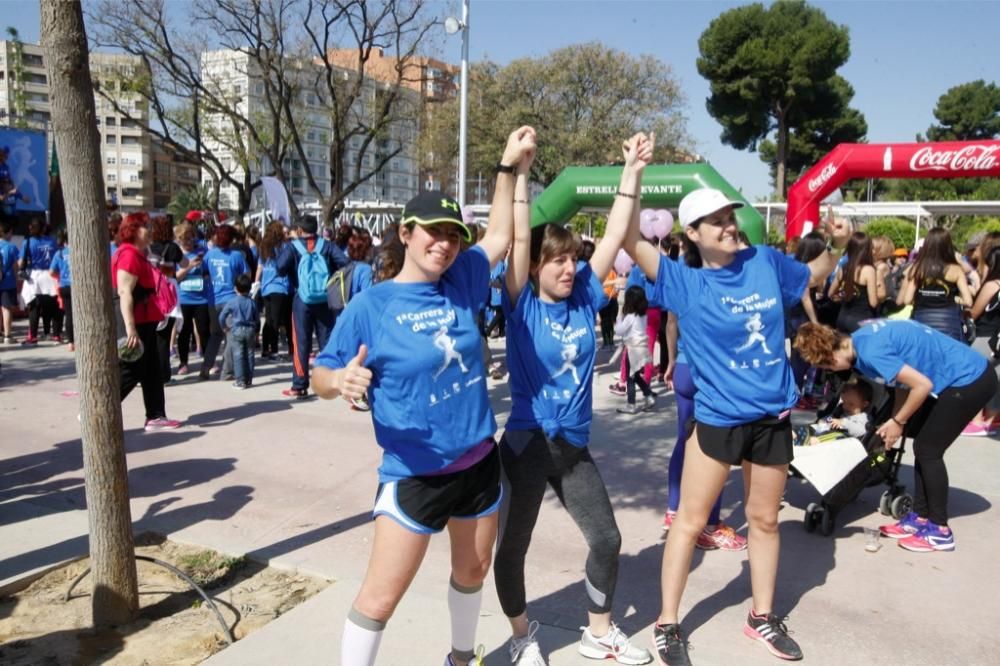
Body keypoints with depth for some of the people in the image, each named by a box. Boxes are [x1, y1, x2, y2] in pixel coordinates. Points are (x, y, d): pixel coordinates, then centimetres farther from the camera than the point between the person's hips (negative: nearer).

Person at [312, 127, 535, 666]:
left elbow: (500, 236, 14)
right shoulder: (371, 306, -13)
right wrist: (342, 380, -32)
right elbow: (321, 376, -9)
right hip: (414, 475, -5)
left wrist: (508, 166, 9)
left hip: (478, 462, 6)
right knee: (382, 593, -1)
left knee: (472, 570, 24)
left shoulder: (461, 282, 0)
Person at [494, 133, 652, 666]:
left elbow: (614, 236, -3)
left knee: (606, 540, 12)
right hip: (527, 443, -4)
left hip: (574, 446, 4)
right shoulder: (522, 305, -10)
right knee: (513, 546, 9)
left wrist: (632, 172, -5)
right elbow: (519, 238, -20)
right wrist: (520, 172, -22)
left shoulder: (584, 297, 0)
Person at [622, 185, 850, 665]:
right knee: (690, 520, 4)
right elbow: (631, 242, -20)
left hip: (772, 415, 4)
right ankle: (667, 624, 19)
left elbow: (813, 275, 22)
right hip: (717, 417, -3)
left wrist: (837, 245, 4)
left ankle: (762, 616, 35)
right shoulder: (684, 281, -9)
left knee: (764, 519, 17)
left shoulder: (765, 262, 2)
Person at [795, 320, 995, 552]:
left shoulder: (870, 351, -26)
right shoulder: (861, 339, 4)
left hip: (970, 380, -9)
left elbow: (922, 385, -24)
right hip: (966, 375, 9)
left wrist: (898, 422, -11)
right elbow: (904, 378, 11)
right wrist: (894, 420, 4)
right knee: (923, 446, 12)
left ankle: (940, 531, 8)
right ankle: (921, 517, 21)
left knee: (928, 450, -3)